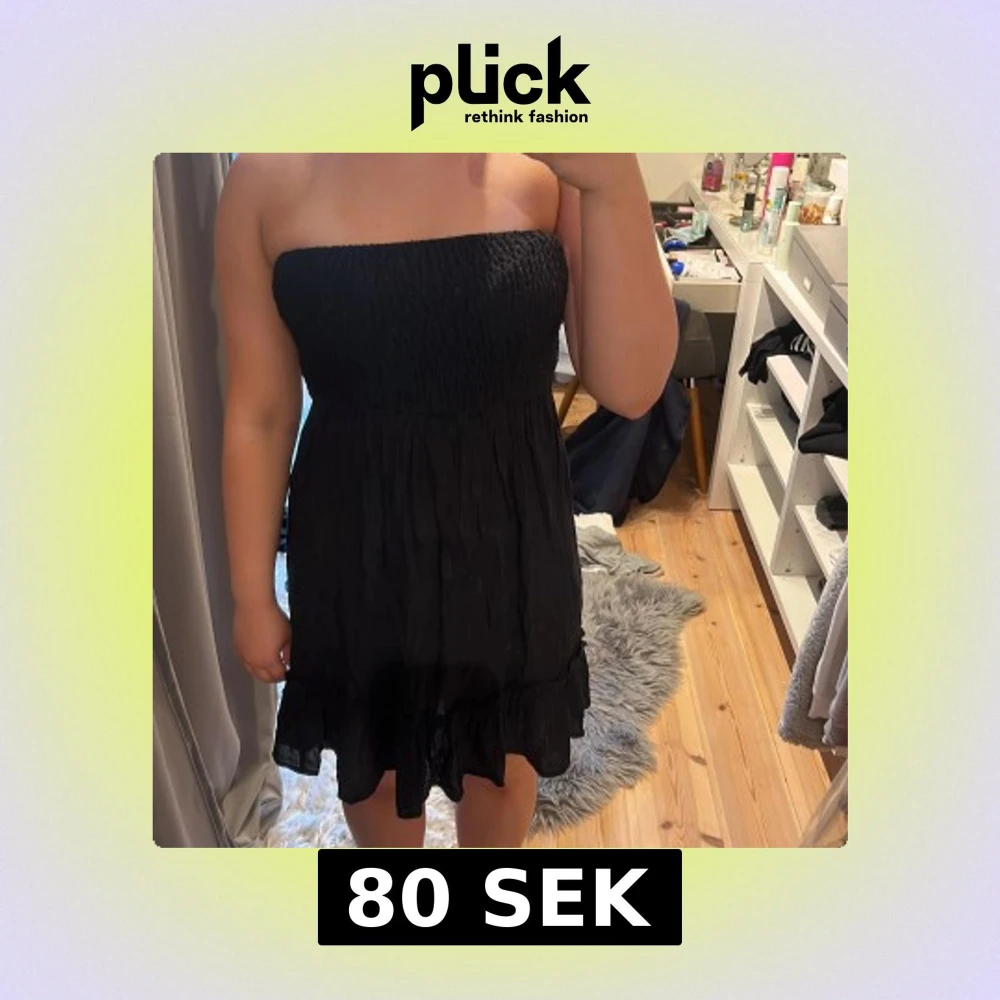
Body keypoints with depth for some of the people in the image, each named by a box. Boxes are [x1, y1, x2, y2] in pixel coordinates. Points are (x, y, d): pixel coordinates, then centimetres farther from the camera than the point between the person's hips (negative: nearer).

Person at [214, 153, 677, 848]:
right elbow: (259, 415, -5)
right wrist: (252, 595, 2)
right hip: (356, 550, 0)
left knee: (505, 754, 26)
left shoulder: (552, 162, -10)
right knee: (373, 756, 26)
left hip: (512, 542, 1)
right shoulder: (271, 175, -10)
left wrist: (615, 183, -29)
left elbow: (630, 389, -17)